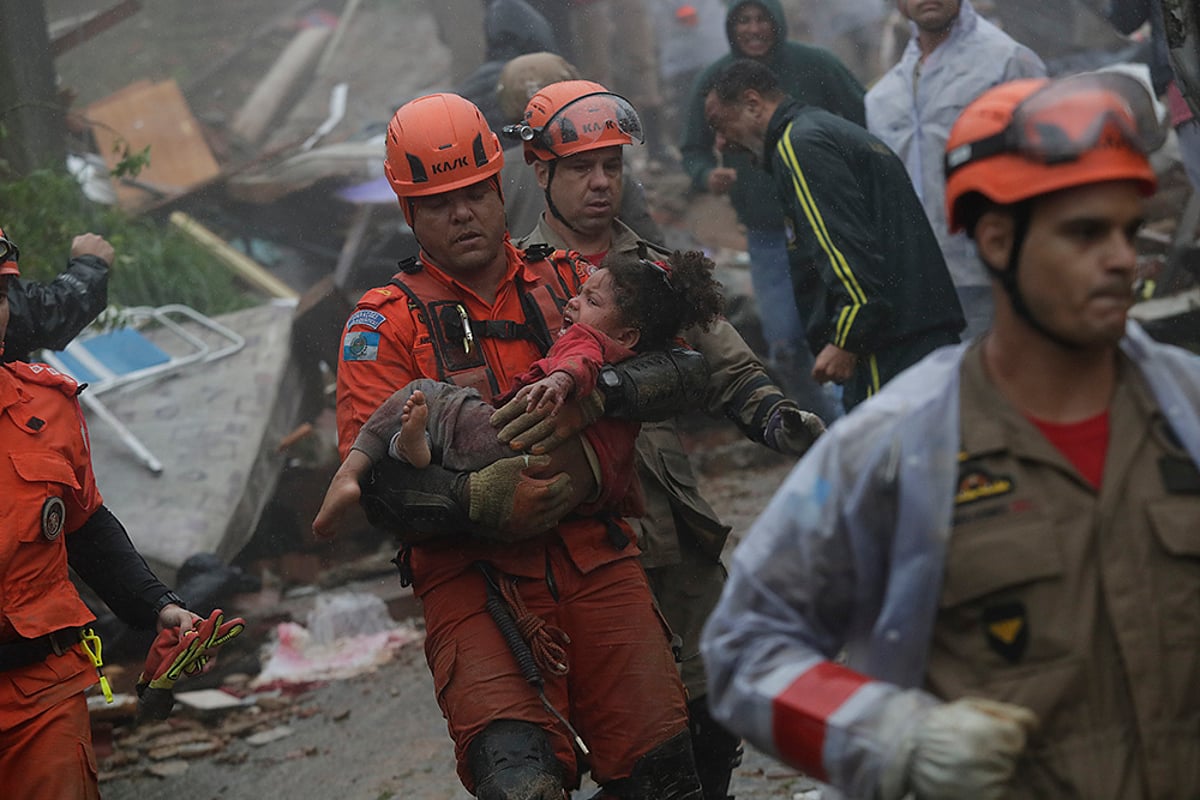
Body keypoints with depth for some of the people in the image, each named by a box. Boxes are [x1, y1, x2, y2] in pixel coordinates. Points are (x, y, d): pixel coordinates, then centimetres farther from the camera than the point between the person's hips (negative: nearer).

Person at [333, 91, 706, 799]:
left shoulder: (569, 286, 15)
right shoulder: (386, 323, 7)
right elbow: (370, 476, -3)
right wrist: (477, 501, -19)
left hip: (594, 559, 3)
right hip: (473, 577, -2)